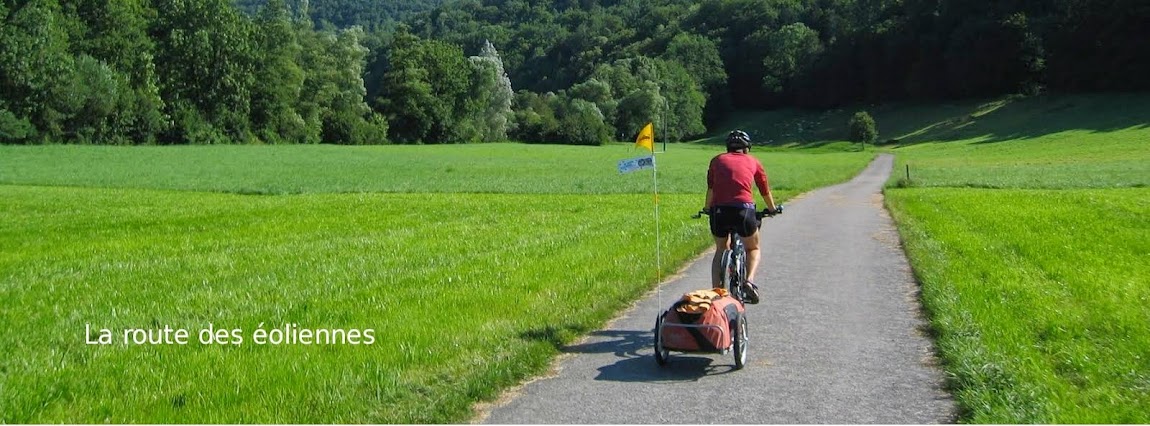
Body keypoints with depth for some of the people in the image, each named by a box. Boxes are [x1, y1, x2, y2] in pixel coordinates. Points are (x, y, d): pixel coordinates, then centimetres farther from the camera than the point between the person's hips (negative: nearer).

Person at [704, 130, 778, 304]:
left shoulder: (717, 160, 20)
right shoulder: (753, 162, 19)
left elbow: (711, 189, 18)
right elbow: (765, 191, 27)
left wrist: (707, 208, 34)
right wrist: (772, 209, 44)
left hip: (719, 210, 1)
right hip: (744, 209, -1)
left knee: (721, 251, 24)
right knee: (753, 248, 21)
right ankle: (749, 281, -4)